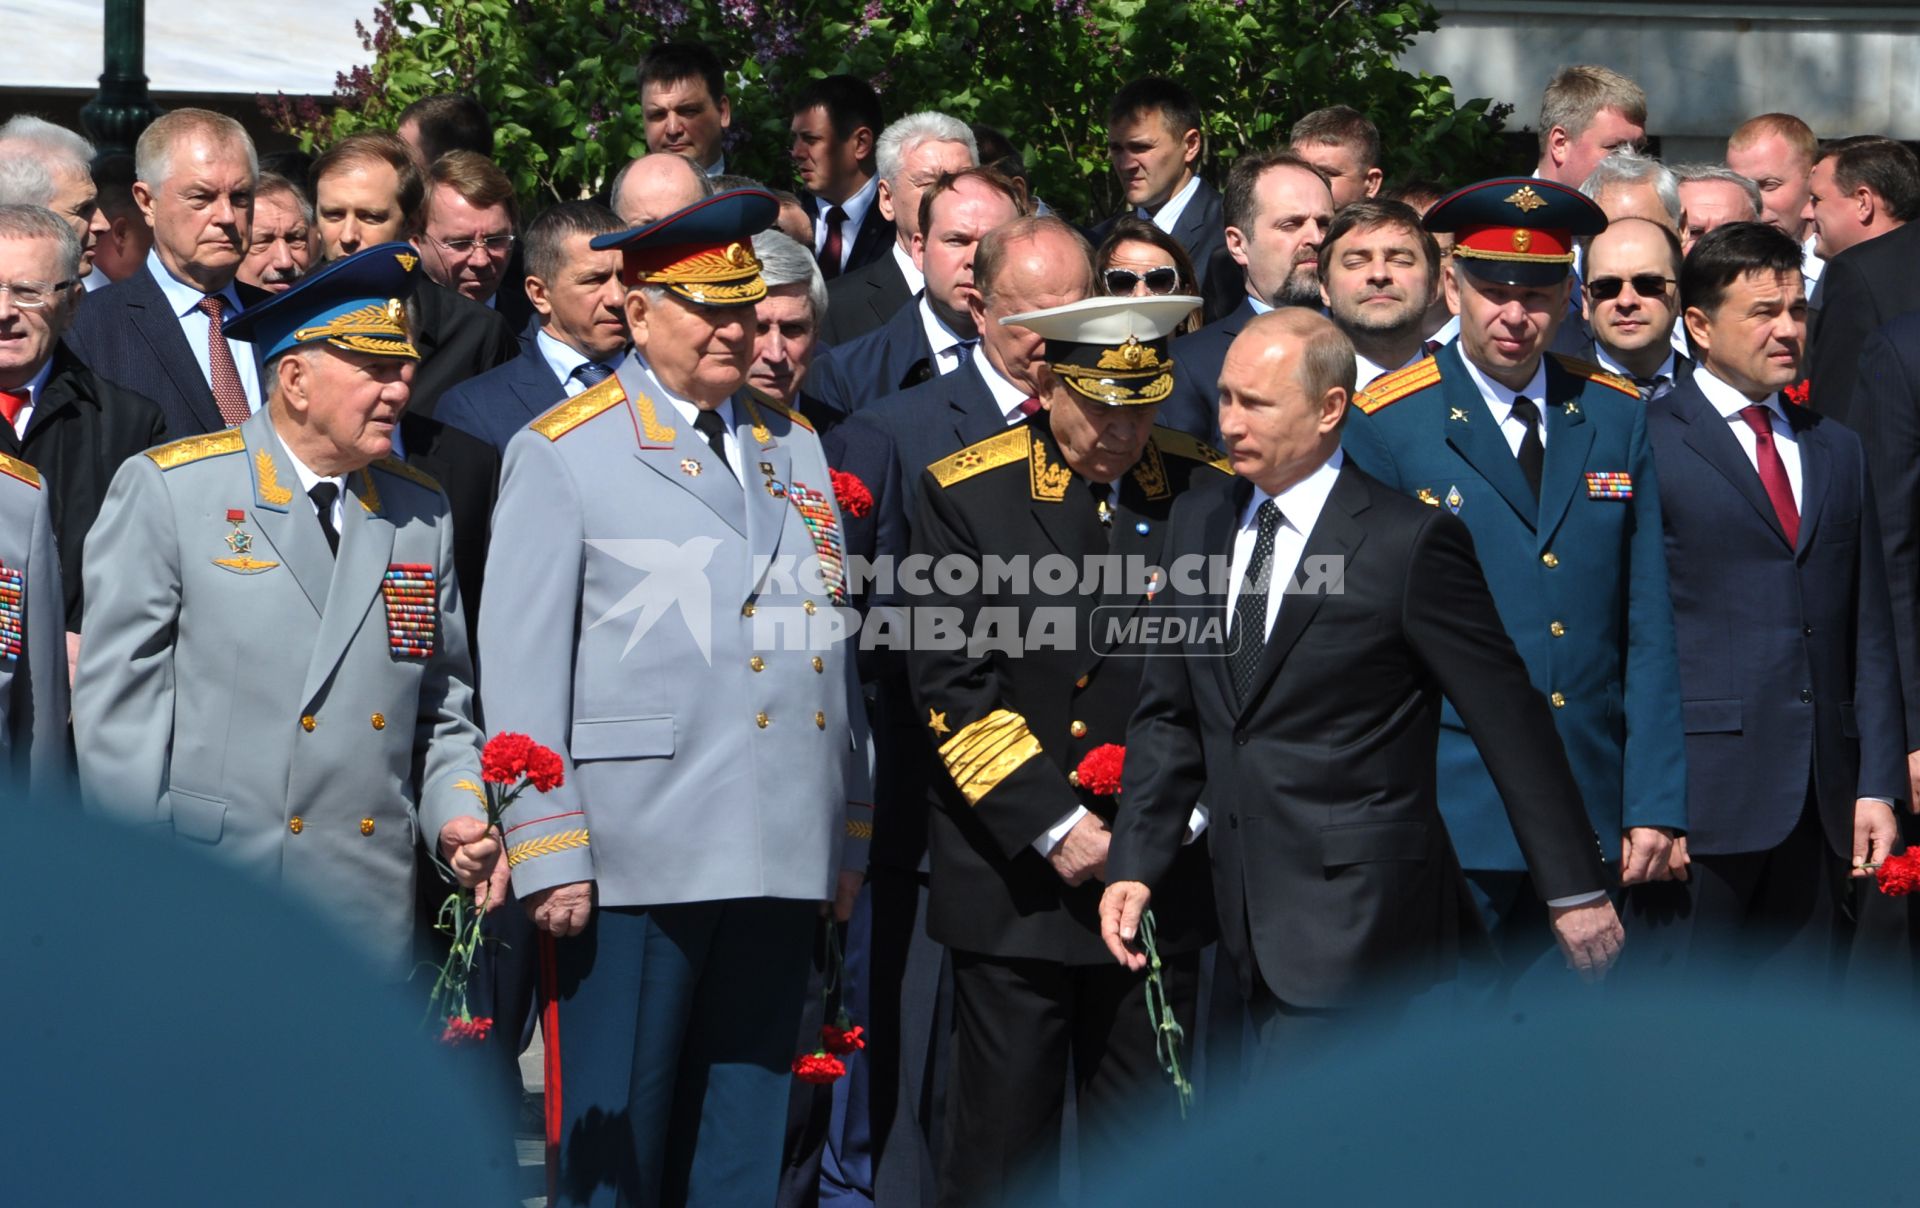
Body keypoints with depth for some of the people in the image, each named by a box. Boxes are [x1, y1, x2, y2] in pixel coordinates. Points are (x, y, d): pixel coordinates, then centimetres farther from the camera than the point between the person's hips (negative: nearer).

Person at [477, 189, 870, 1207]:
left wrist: (849, 837, 15)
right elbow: (520, 668, -4)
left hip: (779, 861, 5)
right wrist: (548, 855, -11)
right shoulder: (560, 455, 0)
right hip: (636, 860, -5)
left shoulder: (795, 448, 17)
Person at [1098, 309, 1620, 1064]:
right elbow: (1169, 713, 14)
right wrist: (1134, 863, 4)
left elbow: (1510, 721, -7)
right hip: (1254, 913, 6)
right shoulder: (1199, 522, 10)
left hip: (1358, 911, -6)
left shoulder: (1408, 542, -10)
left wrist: (1574, 889, -5)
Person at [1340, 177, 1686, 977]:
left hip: (1589, 820, 3)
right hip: (1449, 817, -3)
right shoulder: (1384, 425, -1)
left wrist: (1654, 805, 2)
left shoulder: (1616, 418, 10)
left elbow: (1648, 632, 9)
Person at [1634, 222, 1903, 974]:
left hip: (1819, 800, 6)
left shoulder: (1836, 451, 18)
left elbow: (1870, 635, 16)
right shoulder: (1650, 445, -2)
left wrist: (1878, 784, 7)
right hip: (1703, 791, -6)